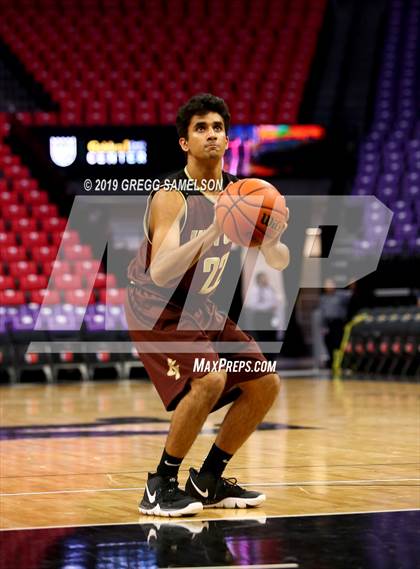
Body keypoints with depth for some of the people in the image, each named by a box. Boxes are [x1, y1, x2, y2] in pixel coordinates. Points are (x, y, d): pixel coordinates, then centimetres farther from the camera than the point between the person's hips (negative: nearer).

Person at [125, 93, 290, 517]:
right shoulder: (171, 196, -23)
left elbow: (278, 263, 1)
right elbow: (160, 273, -35)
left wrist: (272, 238, -23)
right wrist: (214, 230, -44)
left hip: (197, 306, 8)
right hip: (155, 306, -8)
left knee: (265, 384, 4)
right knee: (209, 379, -29)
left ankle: (208, 481, 16)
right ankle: (161, 485, -14)